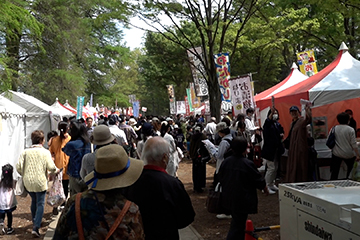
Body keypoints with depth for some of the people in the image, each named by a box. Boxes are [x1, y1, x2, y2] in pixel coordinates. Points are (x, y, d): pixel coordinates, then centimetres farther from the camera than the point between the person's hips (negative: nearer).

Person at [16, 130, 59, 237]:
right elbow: (51, 167, -14)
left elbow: (18, 167, -4)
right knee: (40, 204, 3)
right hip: (40, 181, -4)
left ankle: (34, 222, 37)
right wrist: (56, 170, 8)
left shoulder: (25, 151, 1)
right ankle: (36, 228, -6)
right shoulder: (45, 152, -7)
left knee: (34, 201, 24)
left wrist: (24, 175, 16)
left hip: (28, 182, 4)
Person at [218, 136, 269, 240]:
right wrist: (265, 188, 11)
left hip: (229, 198, 7)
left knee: (237, 221, 24)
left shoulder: (225, 162, -2)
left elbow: (221, 178, 11)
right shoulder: (248, 164, -20)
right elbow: (258, 180, -9)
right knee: (238, 225, 1)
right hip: (242, 200, -7)